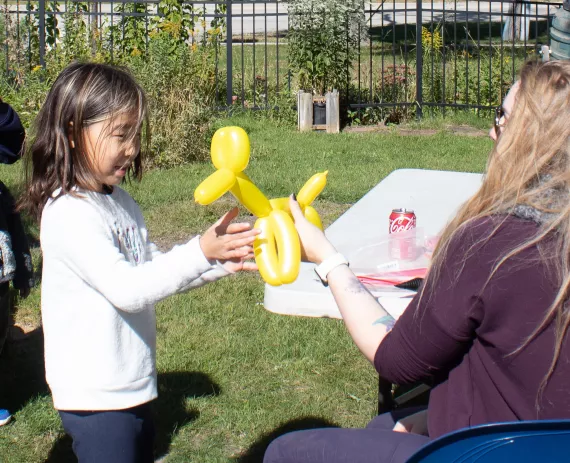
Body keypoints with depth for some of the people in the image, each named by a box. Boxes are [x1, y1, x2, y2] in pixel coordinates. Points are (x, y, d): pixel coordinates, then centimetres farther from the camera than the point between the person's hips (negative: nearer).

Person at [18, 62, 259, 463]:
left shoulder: (119, 201, 7)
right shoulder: (68, 213, -21)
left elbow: (154, 267, 13)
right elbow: (128, 289, -26)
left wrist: (223, 262, 0)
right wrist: (200, 252, -28)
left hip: (133, 385, 9)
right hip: (97, 398, -9)